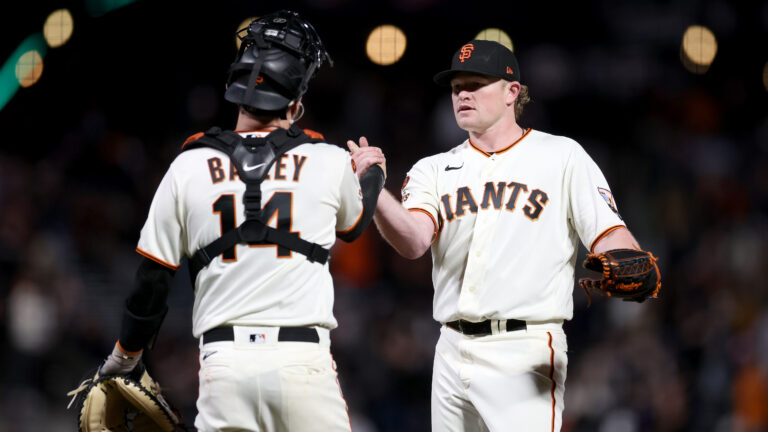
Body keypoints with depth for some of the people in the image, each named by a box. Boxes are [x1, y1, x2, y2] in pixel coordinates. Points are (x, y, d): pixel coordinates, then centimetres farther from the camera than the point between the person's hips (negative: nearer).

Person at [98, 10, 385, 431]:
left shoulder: (188, 168, 4)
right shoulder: (330, 164, 3)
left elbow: (152, 281, 8)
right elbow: (353, 224, 28)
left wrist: (125, 355, 24)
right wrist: (373, 172, 50)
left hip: (224, 361, 1)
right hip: (303, 358, -1)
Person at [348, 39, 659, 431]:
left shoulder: (561, 156, 5)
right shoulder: (435, 170, 13)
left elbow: (609, 235, -4)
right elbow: (413, 241, -6)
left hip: (527, 355, -4)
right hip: (453, 352, 4)